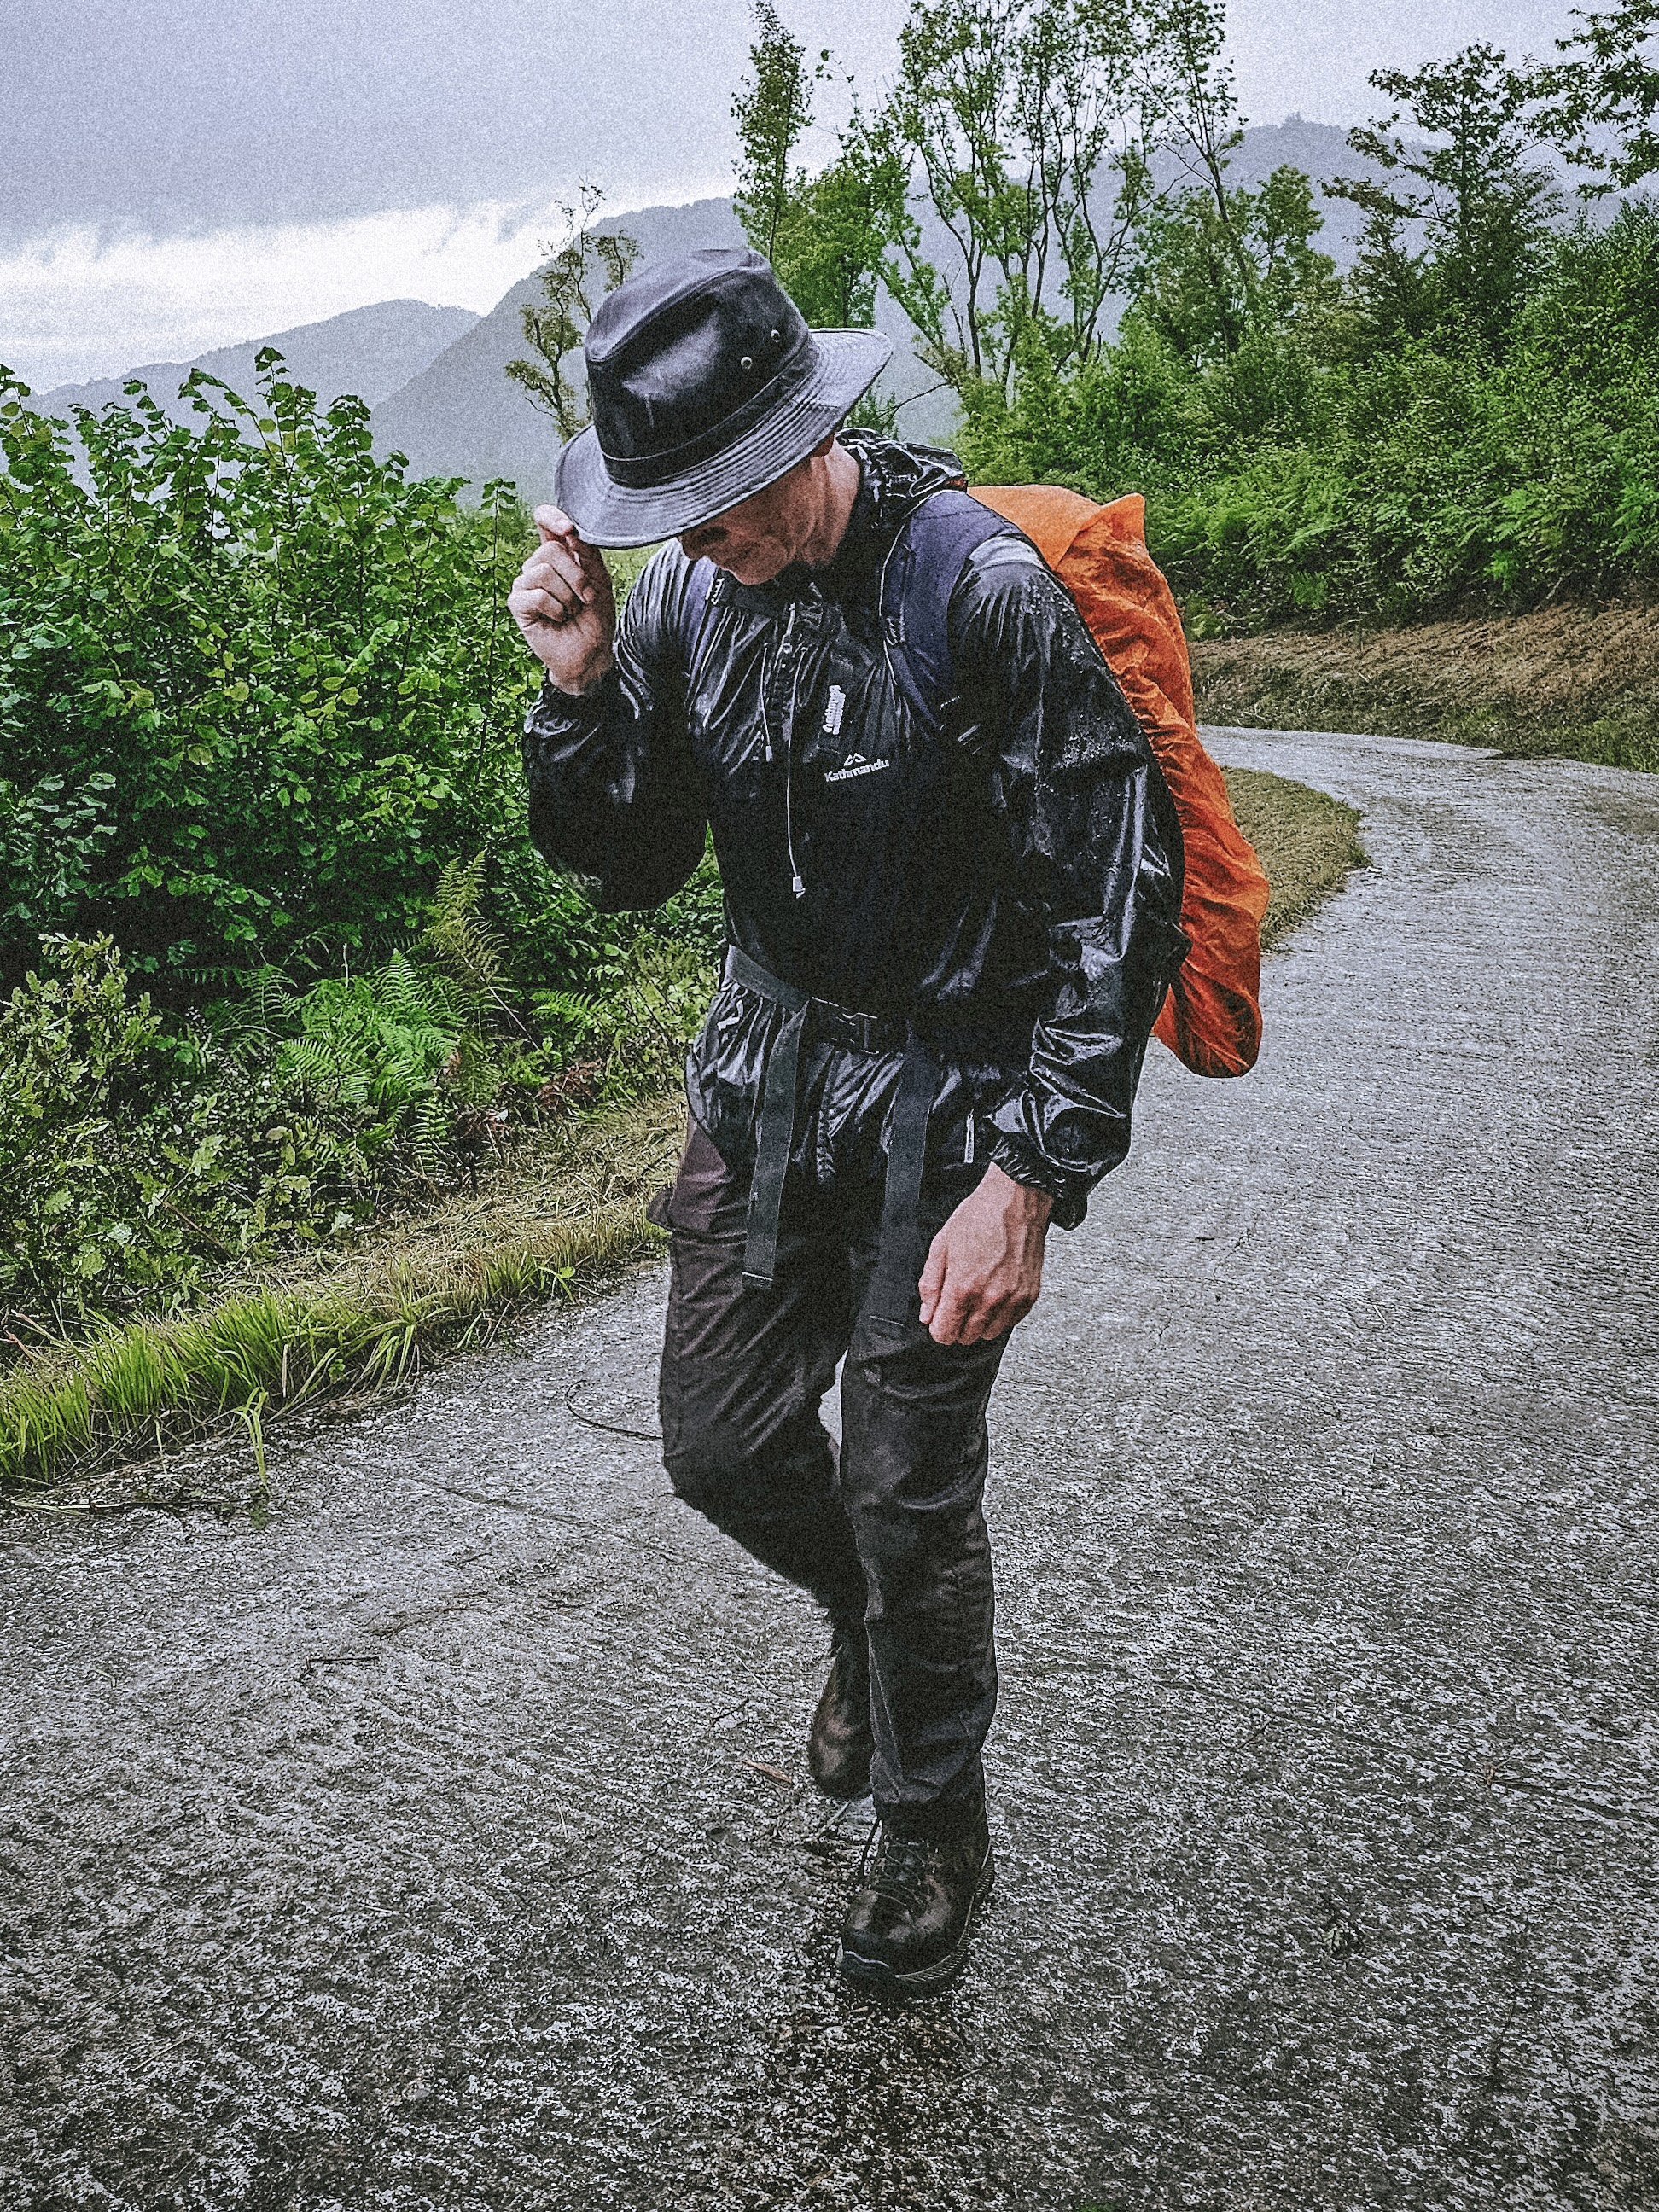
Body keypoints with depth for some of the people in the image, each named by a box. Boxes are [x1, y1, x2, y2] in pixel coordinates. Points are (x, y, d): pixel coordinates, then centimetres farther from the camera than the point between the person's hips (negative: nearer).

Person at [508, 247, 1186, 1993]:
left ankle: (934, 1829, 27)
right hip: (769, 1073, 6)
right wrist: (580, 687, -13)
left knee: (905, 1485, 1)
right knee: (720, 1441, 12)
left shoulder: (986, 586, -21)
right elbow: (628, 869, 5)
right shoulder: (689, 592, -4)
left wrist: (1027, 1177, -23)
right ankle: (873, 1621, 45)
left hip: (955, 1093, -5)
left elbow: (1118, 899, -20)